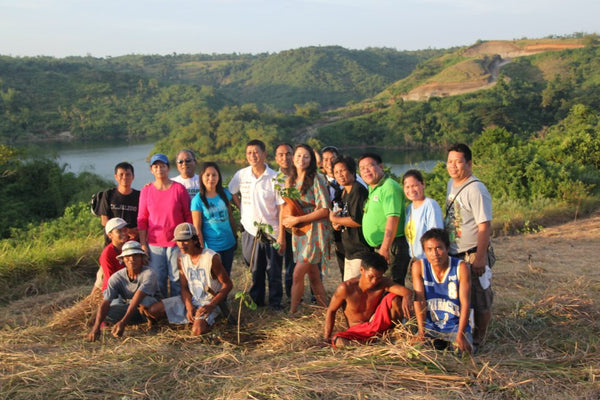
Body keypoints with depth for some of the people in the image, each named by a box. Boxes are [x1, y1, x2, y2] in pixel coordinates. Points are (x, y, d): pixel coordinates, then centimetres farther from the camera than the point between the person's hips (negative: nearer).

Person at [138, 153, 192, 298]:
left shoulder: (179, 188, -1)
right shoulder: (146, 190, 3)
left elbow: (189, 216, 3)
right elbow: (142, 219, 6)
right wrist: (143, 243, 1)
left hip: (177, 242, -1)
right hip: (155, 243, 1)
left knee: (177, 278, 3)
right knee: (158, 280, 4)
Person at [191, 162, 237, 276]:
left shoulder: (225, 193, 0)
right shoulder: (198, 200, -12)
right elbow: (197, 228, -10)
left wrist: (235, 238, 13)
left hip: (229, 245, 4)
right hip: (211, 247, -4)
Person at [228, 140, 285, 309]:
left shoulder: (274, 178, -8)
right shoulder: (241, 175, 0)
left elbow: (281, 208, -8)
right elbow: (231, 193, 20)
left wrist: (281, 236, -12)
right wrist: (241, 209, 6)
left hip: (271, 232, -2)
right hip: (249, 231, 2)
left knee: (274, 272, 4)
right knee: (254, 271, 12)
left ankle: (275, 304, 17)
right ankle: (256, 302, 26)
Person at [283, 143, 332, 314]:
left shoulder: (316, 180, -10)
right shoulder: (290, 181, 11)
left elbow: (324, 210, -15)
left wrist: (296, 219, -16)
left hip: (315, 231, -6)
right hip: (298, 232, 6)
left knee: (298, 274, -10)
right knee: (313, 274, 10)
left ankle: (292, 312, 1)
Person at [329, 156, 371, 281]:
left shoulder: (358, 190, -15)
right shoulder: (345, 192, 16)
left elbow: (357, 221, -22)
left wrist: (334, 219, -8)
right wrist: (339, 224, 6)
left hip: (360, 251, -10)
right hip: (349, 250, 10)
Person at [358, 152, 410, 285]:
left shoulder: (389, 187, -14)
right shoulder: (372, 189, 18)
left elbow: (393, 219, -22)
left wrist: (385, 248, -26)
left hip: (392, 246, -10)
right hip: (380, 246, 10)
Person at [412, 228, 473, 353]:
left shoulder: (461, 268, -12)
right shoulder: (419, 266, -7)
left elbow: (465, 303, -15)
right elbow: (419, 300, -10)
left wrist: (460, 334, -23)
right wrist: (421, 330, -18)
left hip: (456, 325, -2)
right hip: (430, 326, 2)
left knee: (464, 350, -25)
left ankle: (449, 343, 8)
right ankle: (438, 343, 10)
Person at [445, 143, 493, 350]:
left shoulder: (476, 190, -18)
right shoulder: (451, 184, 9)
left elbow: (485, 227, -20)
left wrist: (480, 258, -23)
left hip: (473, 254, -8)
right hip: (453, 253, 8)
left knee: (480, 298, 4)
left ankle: (479, 338, 19)